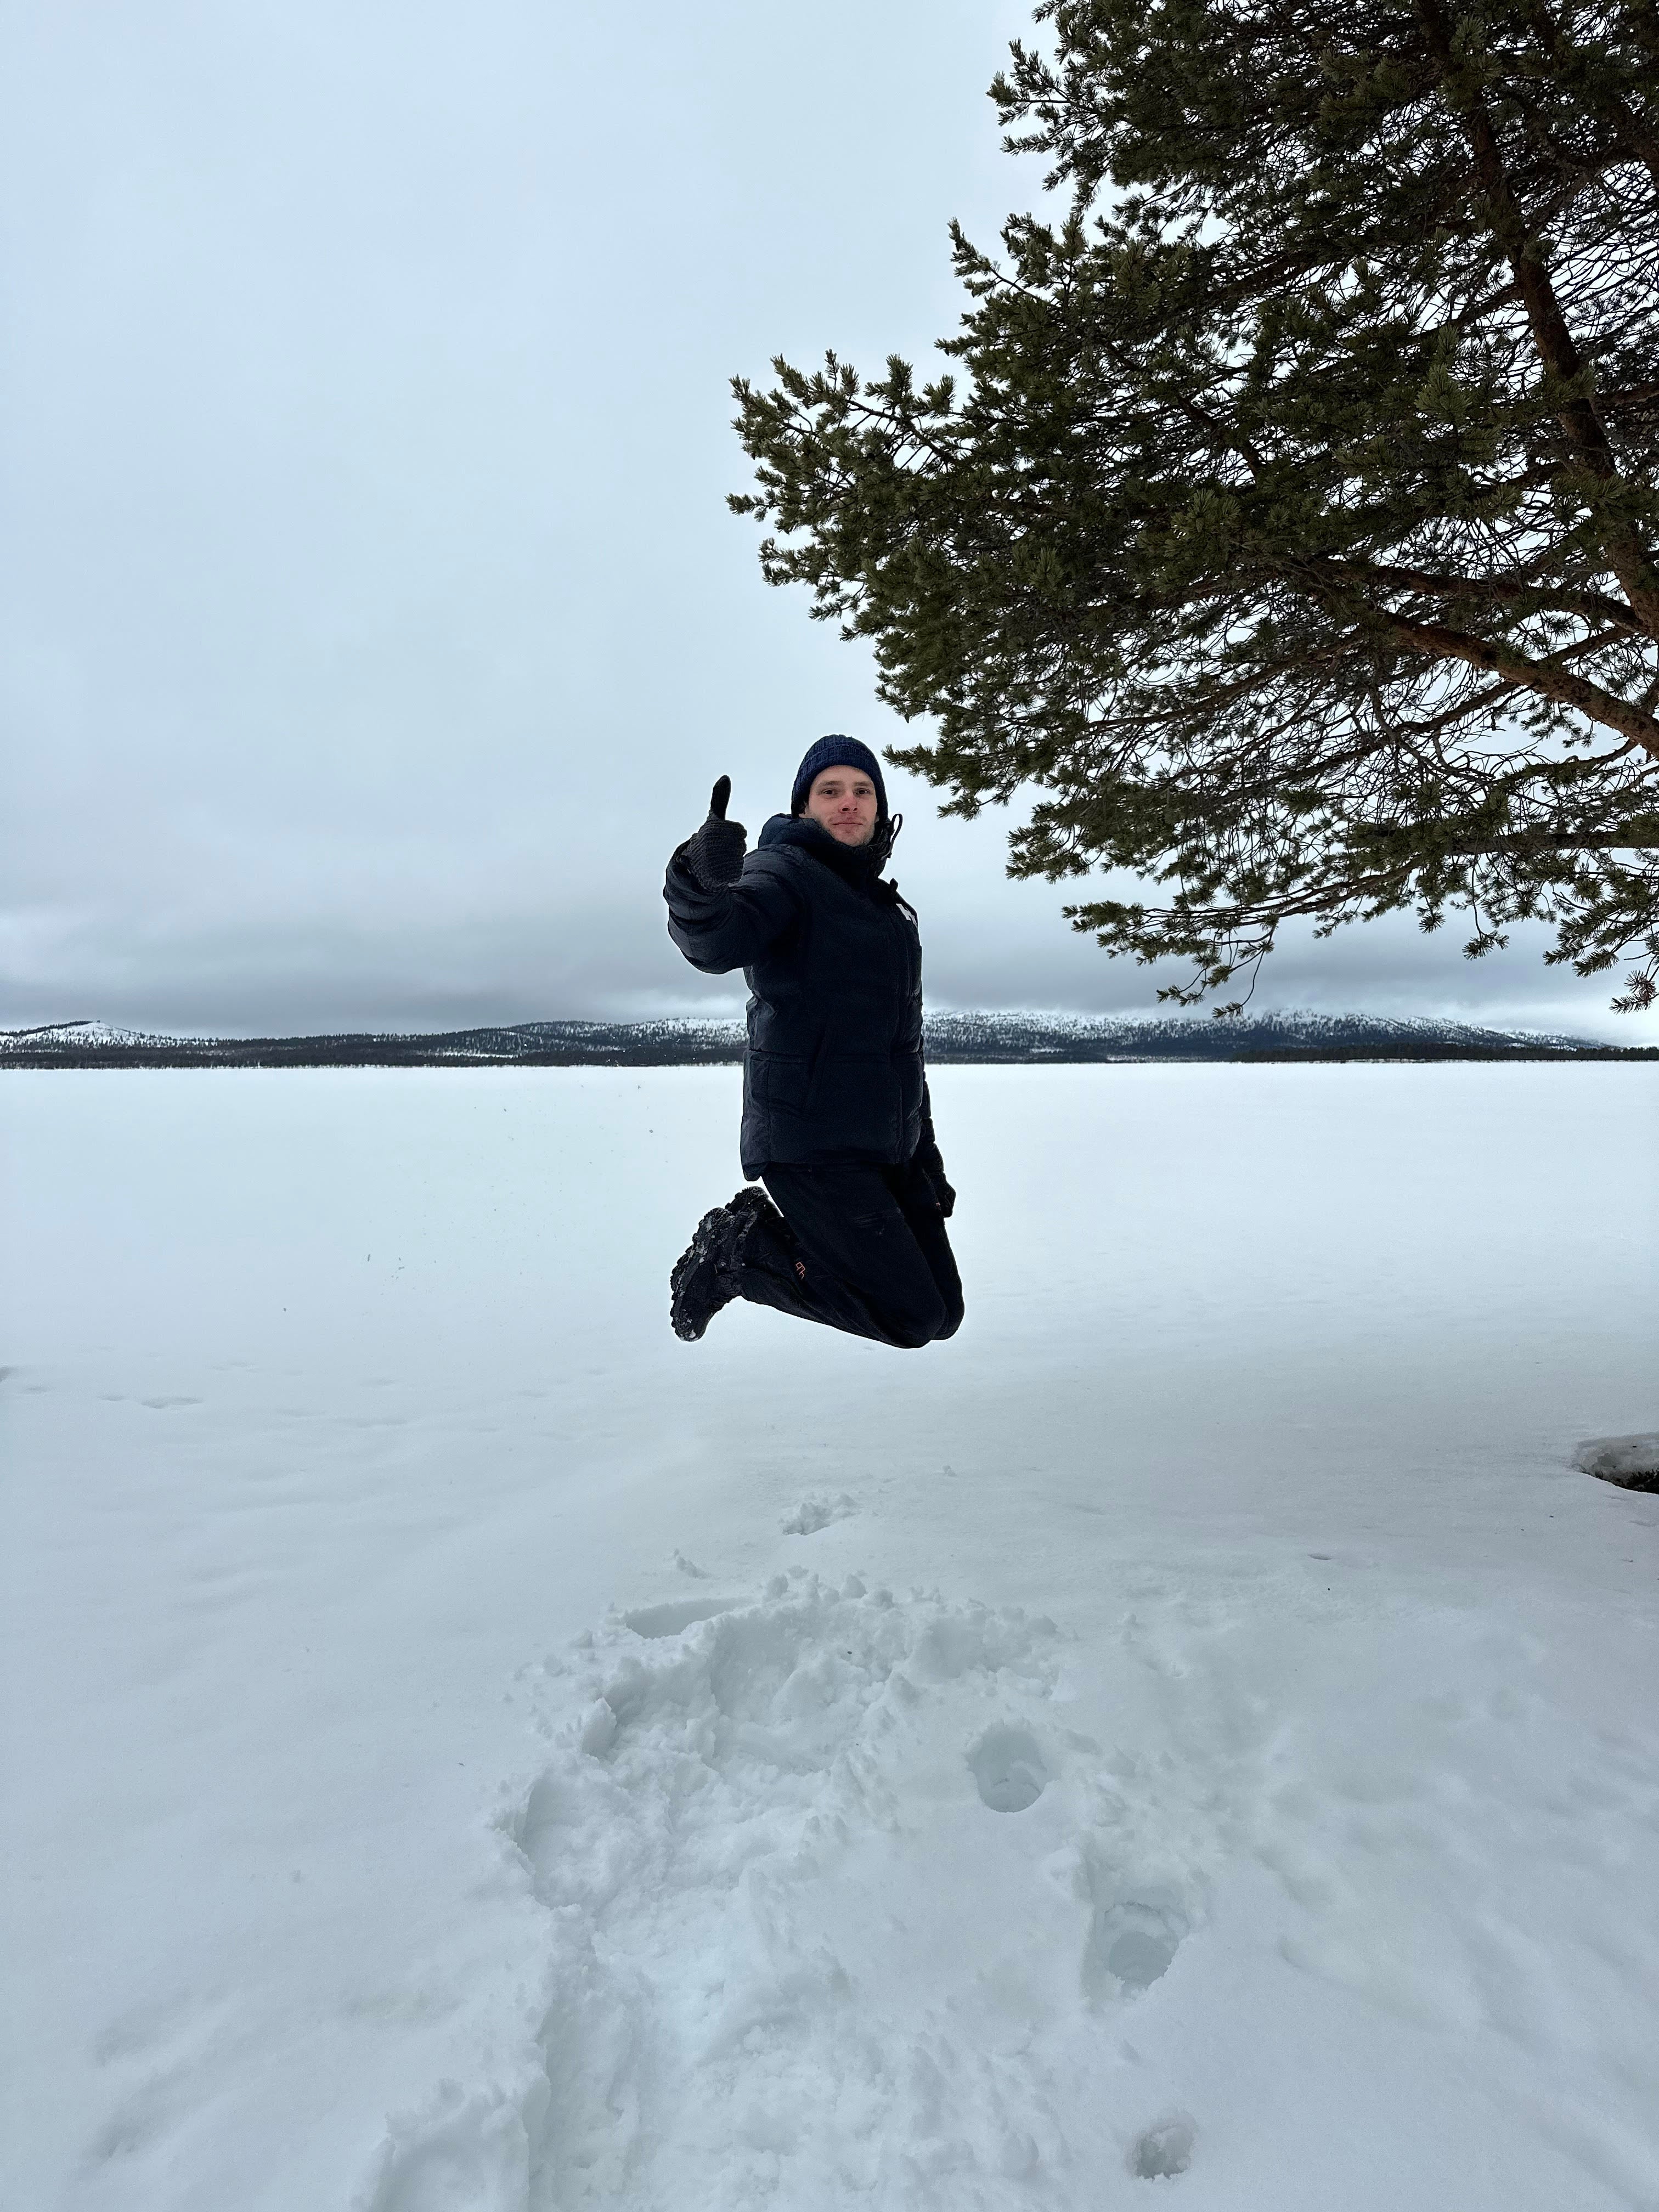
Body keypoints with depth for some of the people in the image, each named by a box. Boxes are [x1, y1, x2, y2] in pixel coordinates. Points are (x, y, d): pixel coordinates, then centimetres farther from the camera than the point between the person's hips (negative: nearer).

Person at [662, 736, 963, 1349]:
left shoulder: (886, 907, 20)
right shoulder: (785, 872, -5)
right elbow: (717, 939, -28)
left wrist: (927, 1156, 24)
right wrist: (701, 883, -51)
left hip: (889, 1150, 8)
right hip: (809, 1144, -8)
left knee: (942, 1314, 9)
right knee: (913, 1320, -12)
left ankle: (770, 1231, 17)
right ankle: (740, 1248, 2)